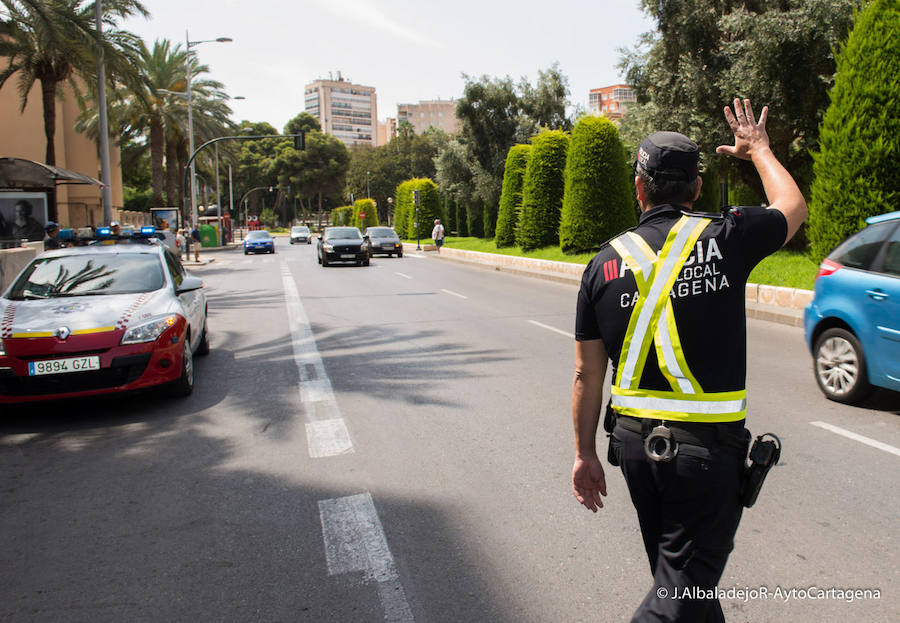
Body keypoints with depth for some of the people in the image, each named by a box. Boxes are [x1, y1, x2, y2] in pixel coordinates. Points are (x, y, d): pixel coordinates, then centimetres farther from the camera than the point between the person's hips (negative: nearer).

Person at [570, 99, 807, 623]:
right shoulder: (725, 239, -7)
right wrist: (758, 150, 32)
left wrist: (585, 453, 11)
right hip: (706, 446, -4)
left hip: (634, 441, 4)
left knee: (674, 571, 25)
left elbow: (587, 374, 1)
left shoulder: (607, 261, -1)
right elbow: (792, 207, 16)